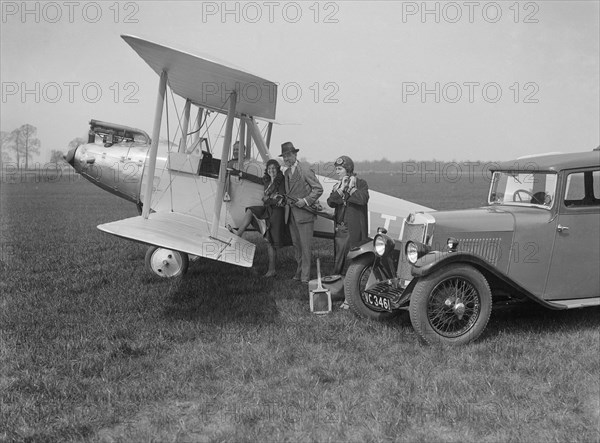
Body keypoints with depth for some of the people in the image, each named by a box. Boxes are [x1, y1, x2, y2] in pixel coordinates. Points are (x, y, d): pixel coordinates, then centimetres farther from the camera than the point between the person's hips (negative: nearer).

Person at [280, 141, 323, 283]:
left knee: (305, 246, -5)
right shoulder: (286, 173, 15)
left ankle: (305, 276, -1)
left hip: (304, 214, -7)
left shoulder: (305, 172, -8)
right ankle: (299, 271, 23)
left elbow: (318, 189, -9)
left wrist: (306, 200, -16)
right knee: (296, 244, 13)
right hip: (292, 214, 7)